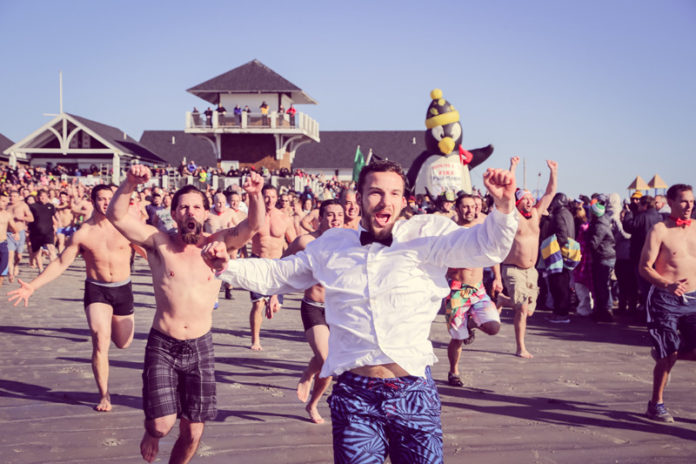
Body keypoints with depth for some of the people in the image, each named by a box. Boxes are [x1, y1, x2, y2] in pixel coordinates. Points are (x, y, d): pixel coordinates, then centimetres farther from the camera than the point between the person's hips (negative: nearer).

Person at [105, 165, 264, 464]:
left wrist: (255, 196, -32)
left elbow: (253, 225, -13)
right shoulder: (159, 243, -2)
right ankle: (151, 432, 27)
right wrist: (130, 184, -27)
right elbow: (116, 216, -11)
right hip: (162, 346, -1)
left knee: (192, 433, 7)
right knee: (162, 424, -10)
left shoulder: (217, 245, 1)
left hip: (200, 347, 2)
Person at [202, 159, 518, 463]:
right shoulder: (331, 245, 11)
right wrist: (227, 266, 9)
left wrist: (503, 207, -24)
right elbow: (275, 274, 21)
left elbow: (483, 246, -6)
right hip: (354, 394, 1)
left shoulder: (425, 235, 3)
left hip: (413, 392, -1)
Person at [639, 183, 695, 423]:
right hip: (665, 300, -5)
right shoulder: (659, 230, -6)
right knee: (668, 355, -2)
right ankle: (656, 404, 17)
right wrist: (668, 284, -25)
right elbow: (645, 268, -10)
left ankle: (663, 354, 26)